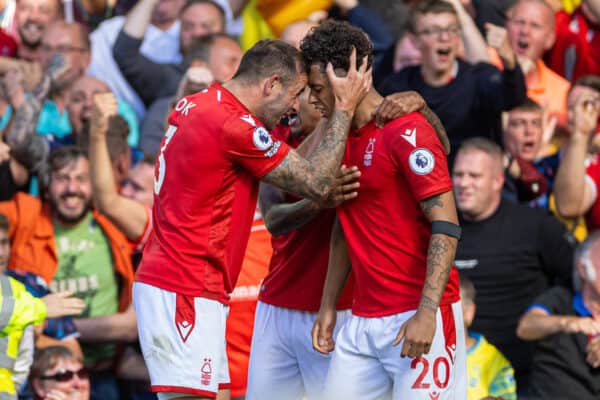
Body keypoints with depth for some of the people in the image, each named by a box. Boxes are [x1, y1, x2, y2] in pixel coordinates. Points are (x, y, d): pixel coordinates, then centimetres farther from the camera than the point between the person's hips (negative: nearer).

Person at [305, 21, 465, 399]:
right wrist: (328, 306, 17)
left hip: (417, 319, -8)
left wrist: (426, 313, -22)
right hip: (363, 322, 8)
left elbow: (446, 227, -16)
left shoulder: (407, 131, -12)